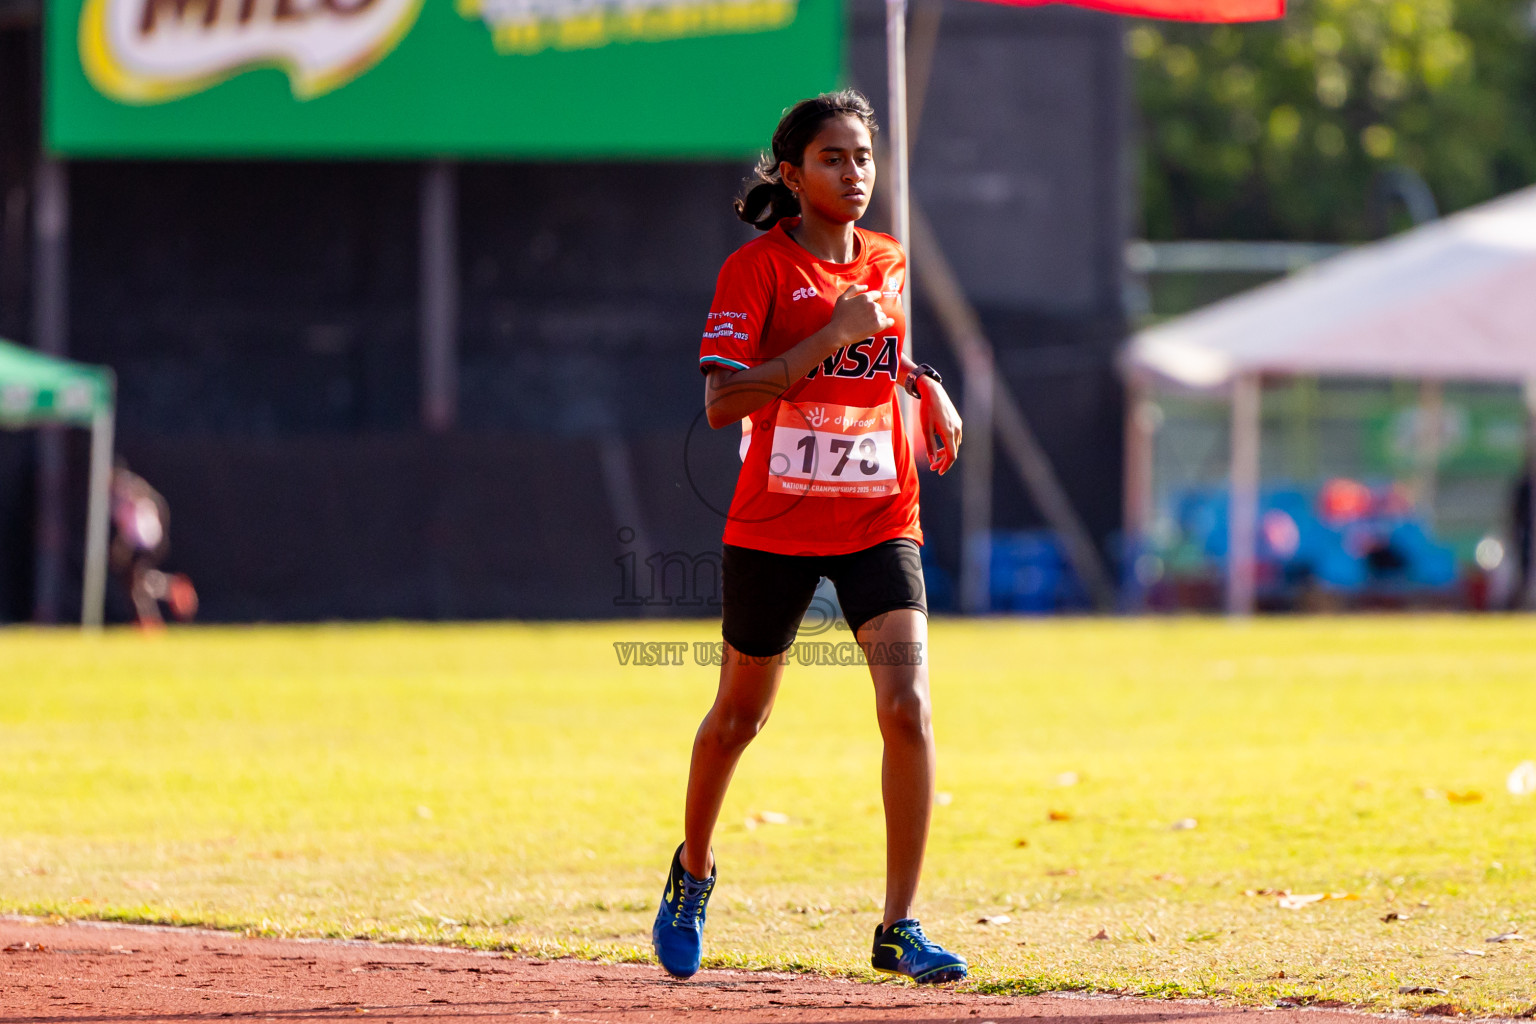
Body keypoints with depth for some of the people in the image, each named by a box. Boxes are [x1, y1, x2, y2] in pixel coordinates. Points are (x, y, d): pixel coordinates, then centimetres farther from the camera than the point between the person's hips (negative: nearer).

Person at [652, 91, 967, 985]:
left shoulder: (888, 263, 8)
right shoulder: (757, 268, -9)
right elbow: (722, 403, -18)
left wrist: (925, 385, 6)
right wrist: (835, 335, -21)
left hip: (879, 523, 3)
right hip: (774, 527, -3)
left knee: (907, 706, -16)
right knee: (740, 715, 14)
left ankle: (899, 927, -10)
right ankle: (693, 870, 43)